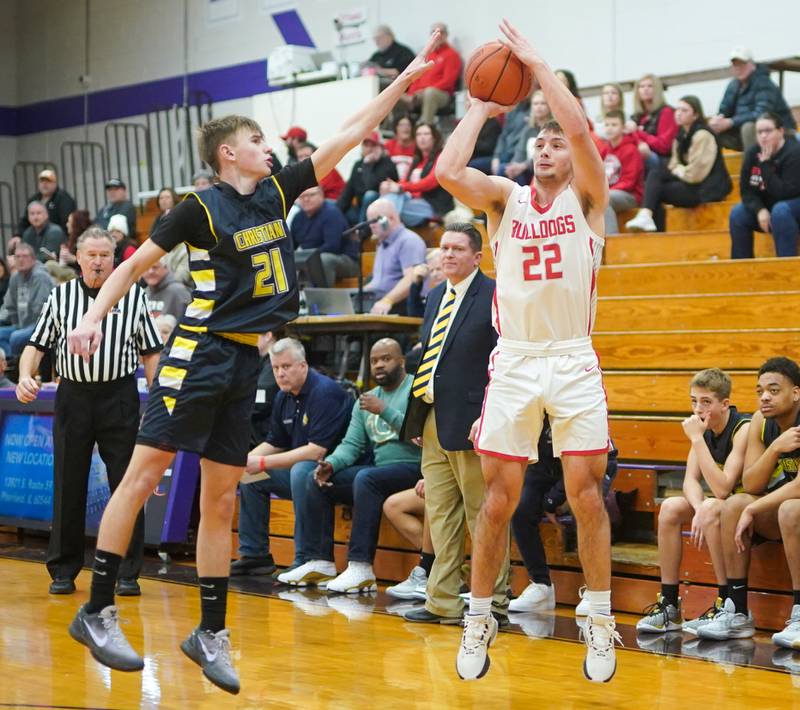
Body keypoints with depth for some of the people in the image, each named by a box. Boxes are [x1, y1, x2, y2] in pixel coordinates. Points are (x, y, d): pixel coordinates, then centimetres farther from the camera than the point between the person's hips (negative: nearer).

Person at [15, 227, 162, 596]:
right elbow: (37, 344, 9)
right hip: (73, 396, 1)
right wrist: (25, 376, -11)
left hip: (119, 396, -1)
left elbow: (150, 352, 7)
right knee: (68, 486, 5)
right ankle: (63, 571, 15)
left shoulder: (133, 295, 5)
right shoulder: (60, 296, 7)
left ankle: (128, 573, 5)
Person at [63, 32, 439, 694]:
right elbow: (136, 263, -2)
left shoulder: (275, 193, 11)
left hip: (245, 360, 7)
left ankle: (211, 633, 11)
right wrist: (93, 317, -15)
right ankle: (97, 611, -2)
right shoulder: (201, 208, -6)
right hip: (198, 352, -6)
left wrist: (402, 82, 12)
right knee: (143, 475, -8)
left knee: (221, 500, 7)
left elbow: (346, 138, 13)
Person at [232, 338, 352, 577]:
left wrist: (263, 463, -25)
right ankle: (254, 554, 6)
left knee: (302, 471, -35)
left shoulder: (324, 392, -20)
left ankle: (305, 561, -28)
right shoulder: (283, 398, 7)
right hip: (302, 465, 9)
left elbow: (316, 451, -27)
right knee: (250, 475, 4)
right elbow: (274, 443, 16)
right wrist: (246, 459, -6)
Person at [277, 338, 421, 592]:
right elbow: (351, 443, 12)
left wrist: (384, 410, -21)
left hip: (413, 468, -8)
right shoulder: (365, 400, 18)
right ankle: (320, 563, -6)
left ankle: (361, 569, -34)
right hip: (379, 468, 8)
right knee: (317, 480, -2)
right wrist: (331, 464, -8)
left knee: (366, 479, -34)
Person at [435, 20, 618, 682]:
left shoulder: (587, 196, 3)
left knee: (586, 494, -2)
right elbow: (448, 171, -11)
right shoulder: (506, 196, 8)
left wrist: (537, 63, -10)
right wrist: (482, 107, 0)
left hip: (573, 361, -1)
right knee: (499, 496, 2)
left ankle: (600, 622, 10)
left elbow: (580, 130, -16)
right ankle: (480, 619, 13)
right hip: (513, 360, 2)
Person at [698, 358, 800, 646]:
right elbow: (750, 486, -8)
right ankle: (737, 614, -13)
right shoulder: (761, 422, -1)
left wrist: (753, 509, -22)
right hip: (777, 514, 6)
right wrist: (775, 448, -23)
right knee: (734, 504, -16)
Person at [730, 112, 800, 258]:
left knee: (780, 211, -36)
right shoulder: (753, 153, -7)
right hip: (768, 207, 6)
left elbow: (785, 193, -31)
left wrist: (766, 165, -31)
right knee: (738, 213, -13)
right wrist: (760, 210, -24)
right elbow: (746, 190, -6)